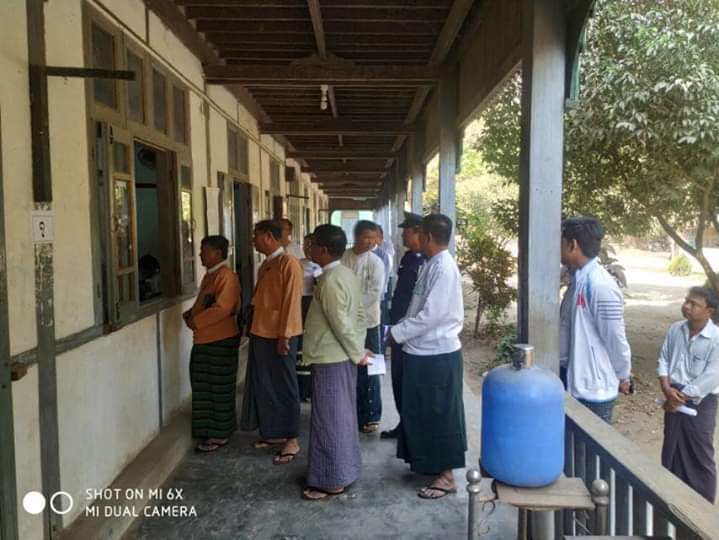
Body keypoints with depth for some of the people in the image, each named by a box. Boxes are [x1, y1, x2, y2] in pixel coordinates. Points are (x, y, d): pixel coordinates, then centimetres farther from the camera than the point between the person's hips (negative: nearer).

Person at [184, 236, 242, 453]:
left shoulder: (226, 276, -17)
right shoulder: (210, 275, 14)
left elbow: (222, 308, -26)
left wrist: (196, 321, -21)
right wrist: (190, 314, 5)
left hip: (221, 341, -10)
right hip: (204, 340, 10)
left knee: (219, 388, 1)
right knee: (206, 386, 17)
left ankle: (220, 434, 12)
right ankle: (211, 428, 31)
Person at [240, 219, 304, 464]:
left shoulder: (289, 263, -14)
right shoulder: (265, 265, 13)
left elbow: (292, 302, -17)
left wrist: (284, 336, -19)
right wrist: (253, 327, 15)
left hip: (280, 336, -8)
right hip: (261, 334, 9)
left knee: (285, 387, 1)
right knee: (265, 386, 14)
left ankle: (292, 439, 12)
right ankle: (274, 432, 27)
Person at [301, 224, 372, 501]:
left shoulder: (329, 281, -22)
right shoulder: (348, 274, 8)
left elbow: (341, 324, -23)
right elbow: (359, 314, 11)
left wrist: (358, 353, -12)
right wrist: (358, 349, 11)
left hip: (330, 359, -10)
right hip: (343, 357, 10)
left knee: (328, 420, 1)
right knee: (343, 416, 18)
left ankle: (331, 480, 11)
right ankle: (346, 468, 30)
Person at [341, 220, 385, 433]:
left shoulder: (375, 263, -7)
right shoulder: (342, 258, 0)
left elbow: (374, 293, -14)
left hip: (367, 323, -2)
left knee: (368, 371, 3)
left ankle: (370, 416, 14)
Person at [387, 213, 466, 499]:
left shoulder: (444, 268, -20)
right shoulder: (432, 265, 10)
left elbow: (431, 315, -25)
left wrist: (396, 333, -16)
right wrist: (400, 329, 5)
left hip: (438, 354, -9)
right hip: (424, 351, 9)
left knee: (440, 415, 2)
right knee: (422, 412, 19)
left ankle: (446, 475, 14)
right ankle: (429, 463, 34)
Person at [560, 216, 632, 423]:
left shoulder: (601, 286, -23)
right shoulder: (578, 279, 6)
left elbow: (615, 339, -16)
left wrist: (622, 377, -4)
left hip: (594, 389, -8)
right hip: (574, 382, 8)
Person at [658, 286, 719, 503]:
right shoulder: (676, 330, -1)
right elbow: (663, 361, 5)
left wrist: (681, 398, -16)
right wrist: (667, 389, -10)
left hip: (700, 403, -5)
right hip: (674, 398, 5)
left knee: (700, 456, 6)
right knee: (671, 451, 15)